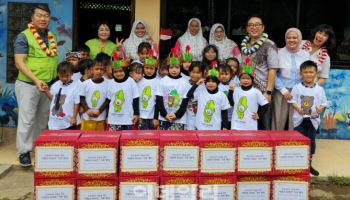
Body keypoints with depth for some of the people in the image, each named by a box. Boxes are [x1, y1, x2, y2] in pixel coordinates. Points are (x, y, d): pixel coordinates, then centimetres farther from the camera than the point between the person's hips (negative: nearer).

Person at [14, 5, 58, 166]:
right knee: (27, 119, -3)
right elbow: (19, 62, -16)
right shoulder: (23, 37, -8)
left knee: (43, 119, 15)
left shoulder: (51, 37, 11)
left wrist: (57, 80, 13)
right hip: (28, 85, -6)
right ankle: (24, 152, 8)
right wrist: (36, 80, -27)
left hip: (49, 85, 6)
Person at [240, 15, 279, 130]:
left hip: (262, 91, -5)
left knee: (263, 125, 2)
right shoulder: (244, 45, 13)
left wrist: (268, 92, -15)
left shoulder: (269, 45, -4)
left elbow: (272, 70, -9)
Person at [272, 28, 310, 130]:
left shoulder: (305, 55, 8)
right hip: (281, 92, -2)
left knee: (295, 123, 3)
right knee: (279, 122, -1)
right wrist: (283, 90, -9)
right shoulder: (279, 53, -1)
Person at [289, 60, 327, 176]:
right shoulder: (297, 87, -2)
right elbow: (292, 101, -1)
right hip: (299, 119, -1)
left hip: (313, 120, 2)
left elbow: (323, 103, 4)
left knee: (311, 141, 9)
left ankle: (308, 164, 24)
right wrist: (298, 109, -19)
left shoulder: (319, 89, 0)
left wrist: (320, 109, -17)